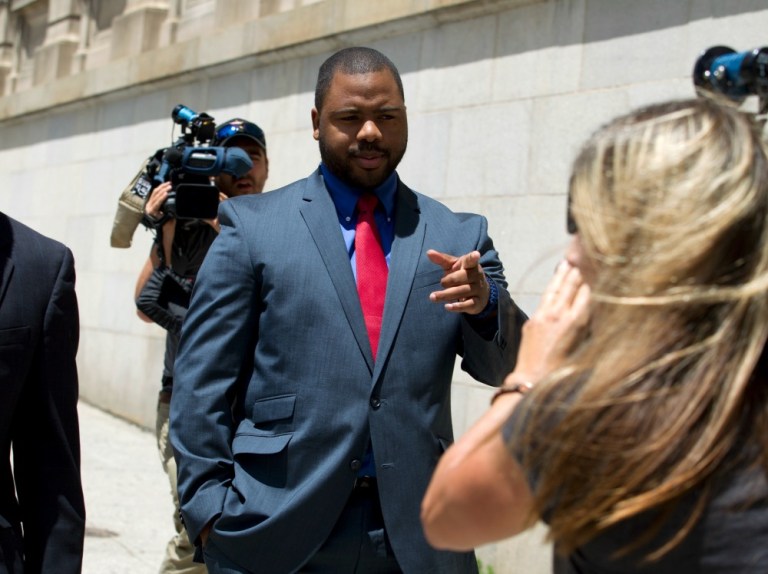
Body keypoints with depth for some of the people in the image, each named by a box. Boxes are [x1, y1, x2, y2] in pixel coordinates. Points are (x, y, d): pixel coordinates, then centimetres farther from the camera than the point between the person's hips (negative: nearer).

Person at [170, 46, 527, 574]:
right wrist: (209, 505, -7)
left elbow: (505, 367, 4)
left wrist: (486, 304, -16)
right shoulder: (253, 226, 2)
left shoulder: (459, 237, 7)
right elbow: (204, 381, 0)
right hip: (276, 532, -1)